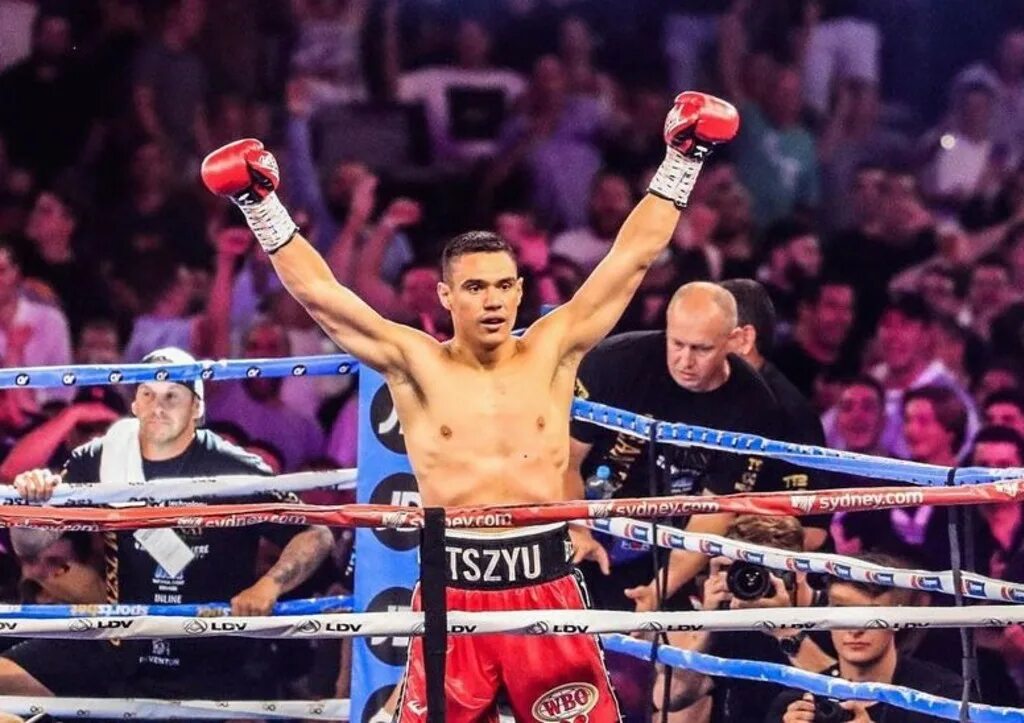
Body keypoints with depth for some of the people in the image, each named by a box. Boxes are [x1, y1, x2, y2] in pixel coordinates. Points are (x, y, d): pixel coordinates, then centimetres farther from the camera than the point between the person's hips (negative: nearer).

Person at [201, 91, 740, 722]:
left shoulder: (552, 352, 6)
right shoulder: (415, 363, 3)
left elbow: (632, 257, 6)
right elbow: (318, 290, 0)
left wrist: (681, 163, 3)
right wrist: (263, 208, -5)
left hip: (546, 586, 1)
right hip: (453, 591, -1)